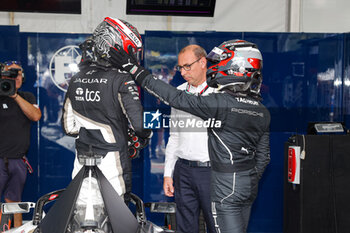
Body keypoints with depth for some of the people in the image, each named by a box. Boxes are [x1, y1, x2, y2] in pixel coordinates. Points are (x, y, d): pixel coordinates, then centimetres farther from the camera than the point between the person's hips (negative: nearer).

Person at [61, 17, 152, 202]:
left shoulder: (76, 80, 8)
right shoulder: (121, 80, -12)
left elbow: (68, 127, 12)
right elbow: (139, 124, -16)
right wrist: (147, 133, 5)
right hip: (112, 162, -6)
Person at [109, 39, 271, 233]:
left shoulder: (220, 103, -19)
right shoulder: (263, 112, 4)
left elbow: (176, 98, -18)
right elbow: (263, 157, 9)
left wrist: (135, 69, -14)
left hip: (227, 187, -8)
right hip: (249, 184, 8)